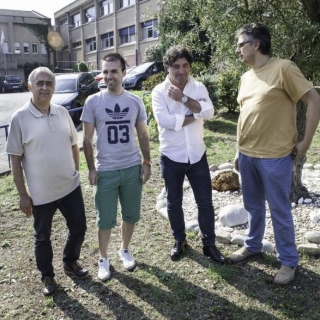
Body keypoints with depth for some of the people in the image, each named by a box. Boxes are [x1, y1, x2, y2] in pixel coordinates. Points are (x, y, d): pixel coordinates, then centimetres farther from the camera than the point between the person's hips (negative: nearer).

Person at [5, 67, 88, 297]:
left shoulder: (63, 113, 0)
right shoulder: (20, 118, -12)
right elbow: (15, 160, -9)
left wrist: (76, 173, 10)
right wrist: (23, 194, -8)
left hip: (71, 187, 4)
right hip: (41, 193, -3)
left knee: (79, 229, 16)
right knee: (43, 237, 15)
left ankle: (71, 262, 43)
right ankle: (47, 276, 39)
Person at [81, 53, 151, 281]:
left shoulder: (135, 101, 2)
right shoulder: (93, 102, -4)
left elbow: (143, 135, 9)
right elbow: (87, 139, -1)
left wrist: (147, 162, 3)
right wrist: (91, 168, -6)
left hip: (133, 168, 2)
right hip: (106, 171, -2)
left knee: (131, 215, 15)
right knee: (105, 220, 7)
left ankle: (125, 250, 37)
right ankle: (103, 259, 27)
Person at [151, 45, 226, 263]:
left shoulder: (199, 87, 1)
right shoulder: (159, 91, -6)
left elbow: (209, 112, -16)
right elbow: (164, 120, -22)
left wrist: (183, 98, -21)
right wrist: (194, 116, -16)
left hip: (197, 155, 2)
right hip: (171, 157, -1)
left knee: (205, 201, 8)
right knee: (174, 202, 13)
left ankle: (209, 244, 25)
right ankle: (179, 241, 33)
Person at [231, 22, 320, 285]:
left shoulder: (283, 68, -11)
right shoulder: (246, 77, 12)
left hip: (274, 156, -7)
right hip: (247, 154, 7)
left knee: (279, 210, 5)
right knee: (253, 206, 19)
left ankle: (288, 261, 22)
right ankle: (253, 246, 37)